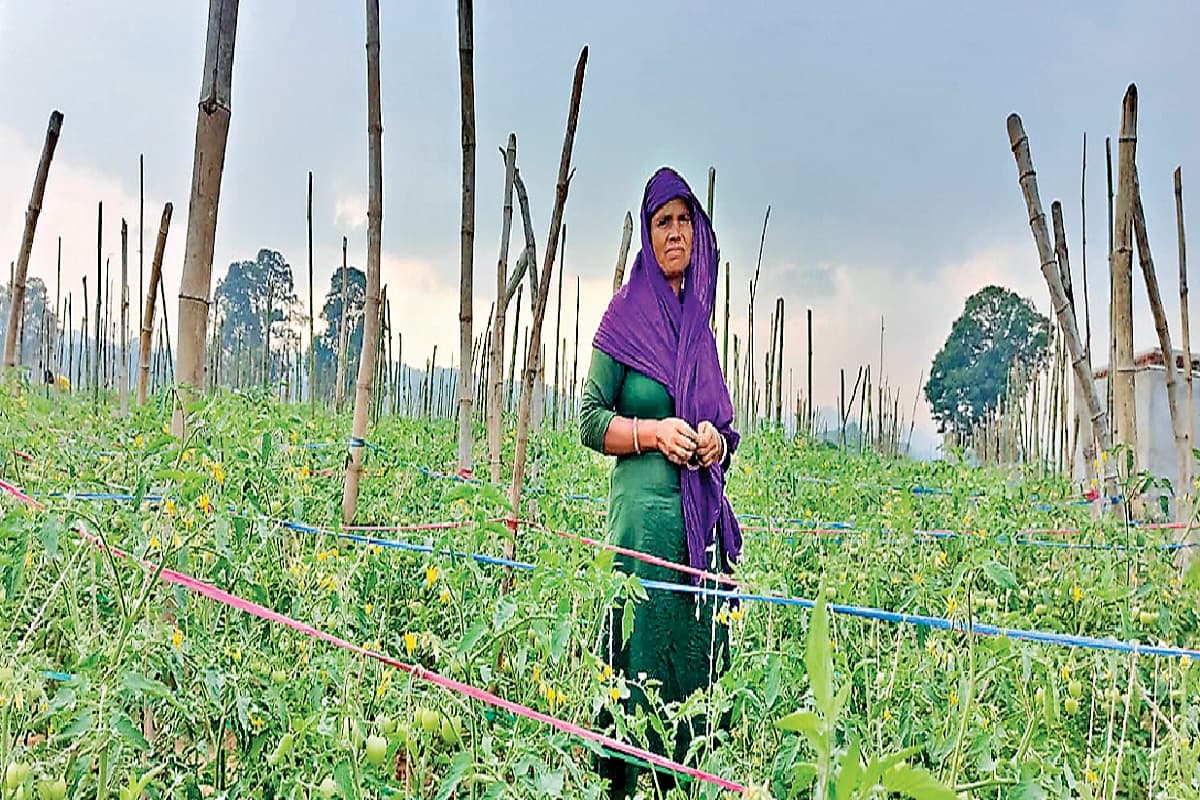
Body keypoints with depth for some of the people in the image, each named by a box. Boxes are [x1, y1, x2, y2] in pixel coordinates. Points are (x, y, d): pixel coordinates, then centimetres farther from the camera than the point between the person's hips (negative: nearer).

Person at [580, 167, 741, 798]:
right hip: (645, 513, -5)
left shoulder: (699, 322, 14)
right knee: (644, 657, -2)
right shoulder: (626, 314, -2)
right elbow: (589, 422, -2)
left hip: (705, 516, 6)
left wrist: (717, 442, -1)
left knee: (697, 657, 9)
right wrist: (653, 431, -15)